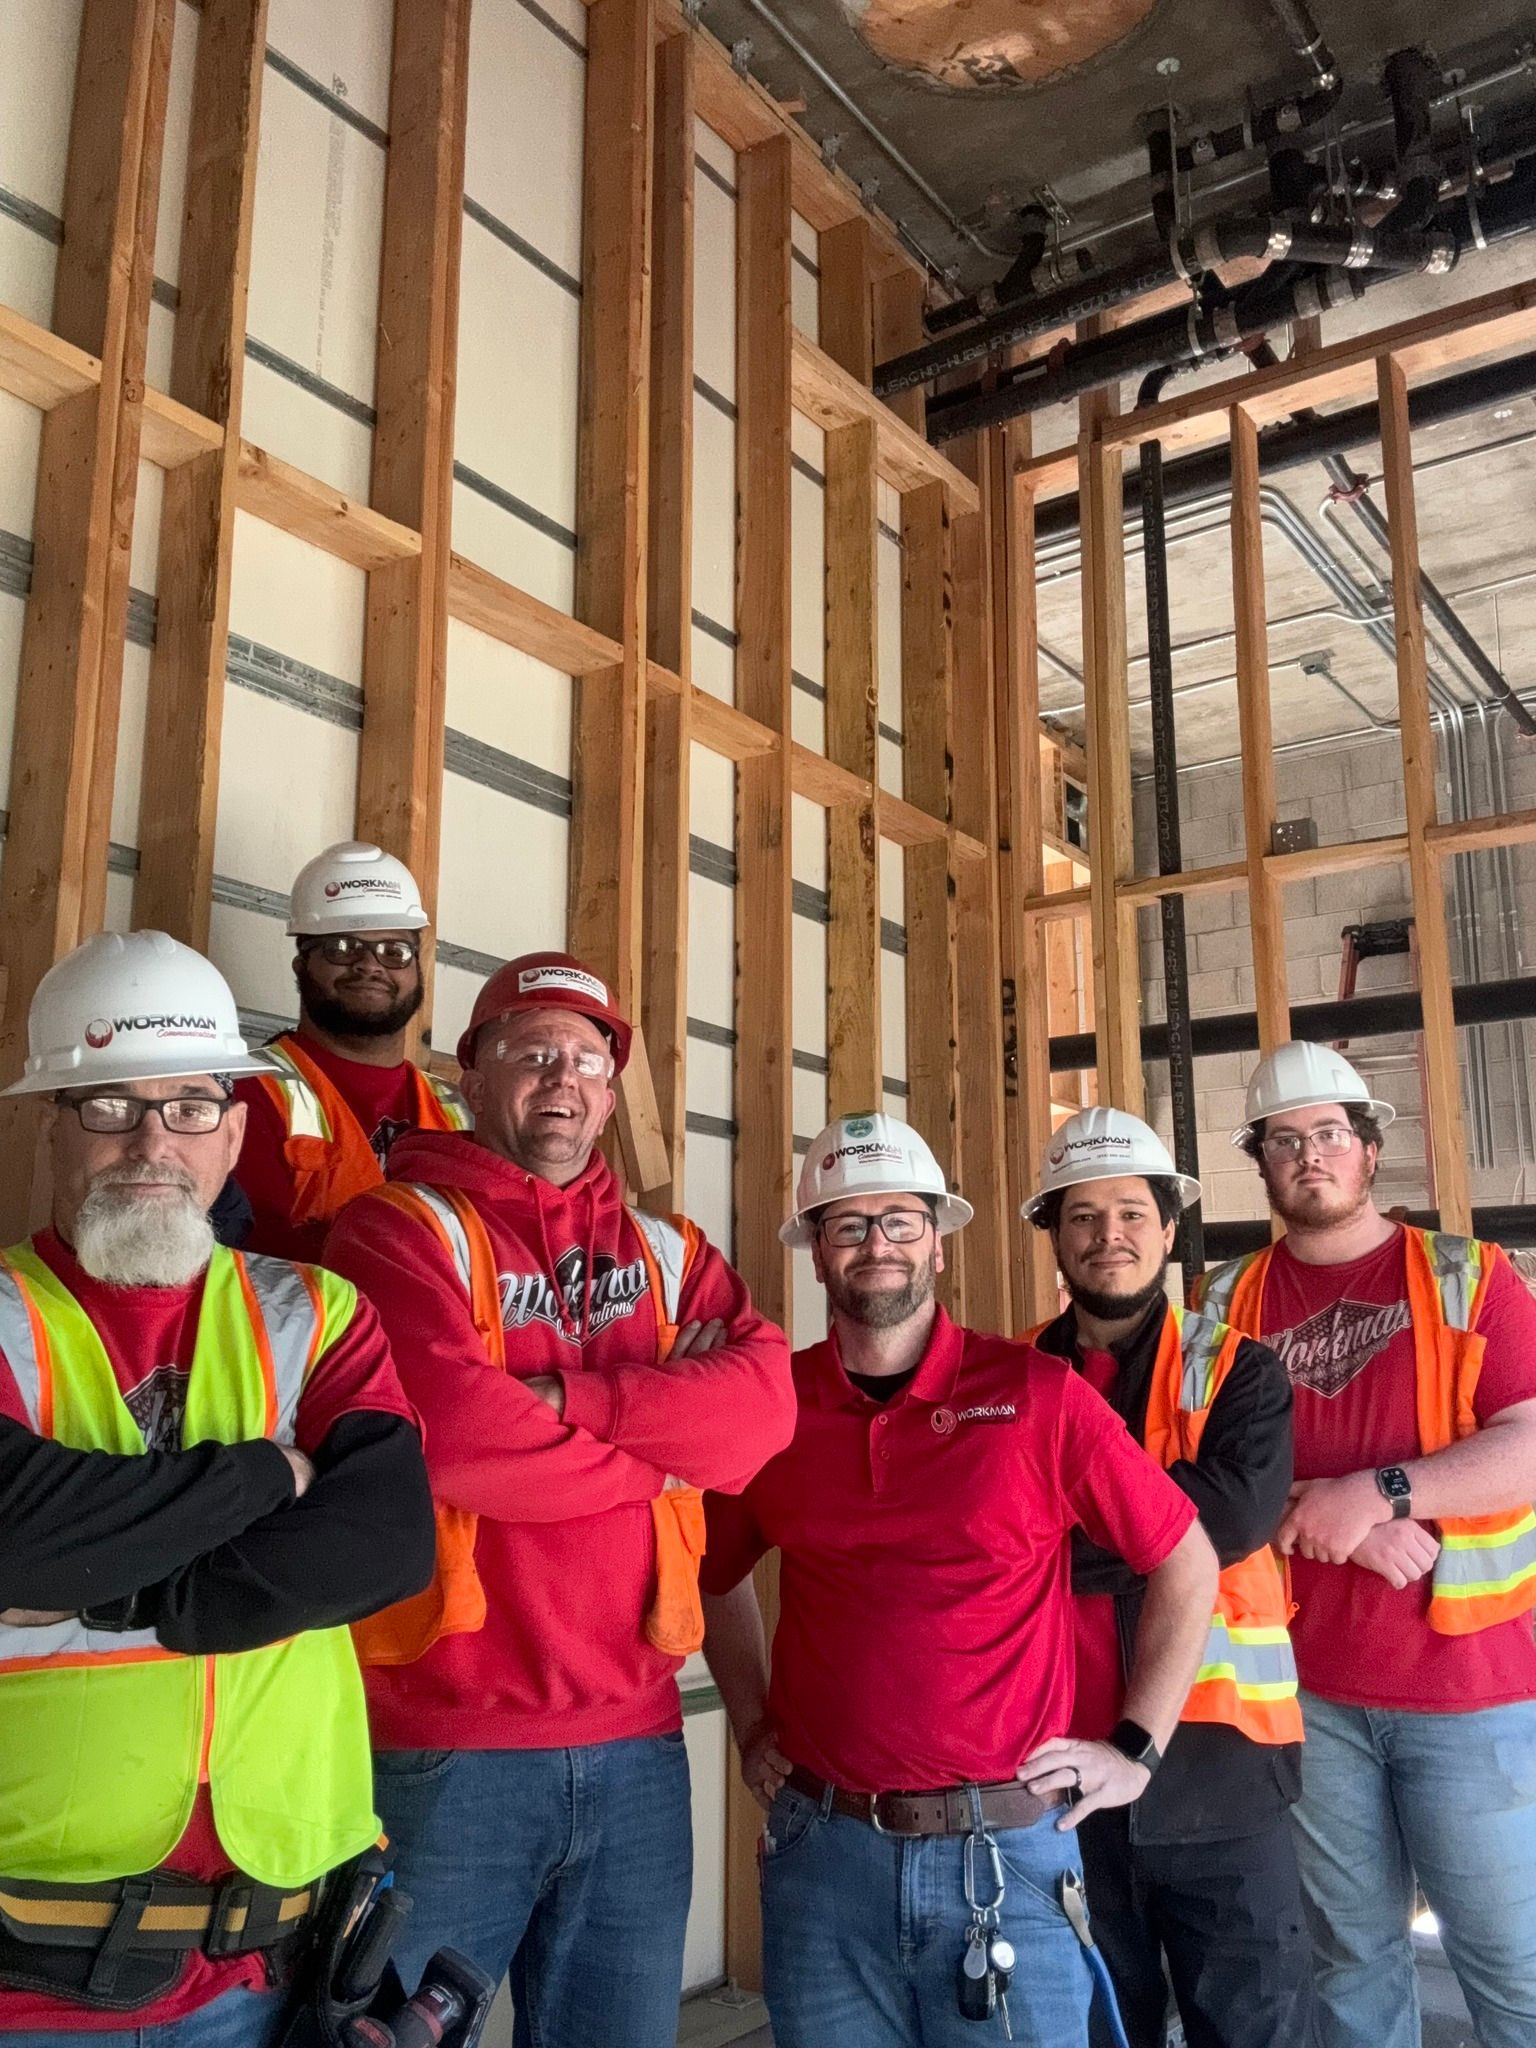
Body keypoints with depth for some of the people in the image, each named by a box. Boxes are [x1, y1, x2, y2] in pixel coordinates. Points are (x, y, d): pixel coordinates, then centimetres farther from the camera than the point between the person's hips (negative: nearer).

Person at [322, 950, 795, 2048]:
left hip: (636, 1748, 5)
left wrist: (569, 1398, -16)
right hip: (446, 1749, -5)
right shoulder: (403, 1227, -4)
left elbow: (764, 1403, -5)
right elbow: (448, 1431, -21)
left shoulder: (666, 1251, 12)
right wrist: (656, 1450, -7)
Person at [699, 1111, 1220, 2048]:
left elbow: (1186, 1562, 0)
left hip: (1007, 1851, -2)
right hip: (820, 1848, 2)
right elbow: (716, 1574, 17)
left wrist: (1136, 1748, -1)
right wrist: (752, 1727, 11)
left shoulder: (1037, 1394, -9)